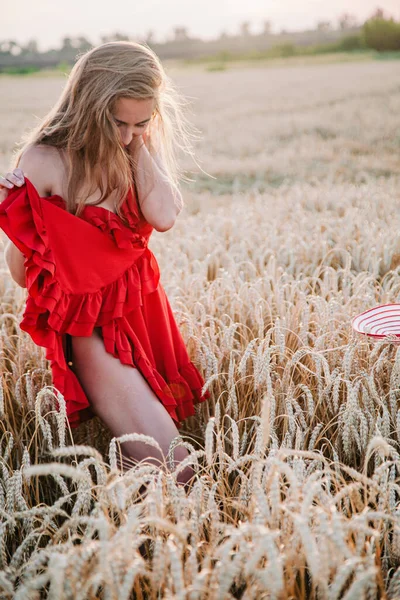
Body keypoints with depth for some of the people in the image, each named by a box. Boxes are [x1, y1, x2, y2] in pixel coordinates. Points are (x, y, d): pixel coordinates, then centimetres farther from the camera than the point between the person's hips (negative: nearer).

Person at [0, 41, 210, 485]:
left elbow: (163, 217, -19)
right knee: (170, 467, -11)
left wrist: (141, 143, -15)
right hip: (88, 328, -6)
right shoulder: (44, 160, -15)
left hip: (144, 314, 6)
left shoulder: (139, 154, 2)